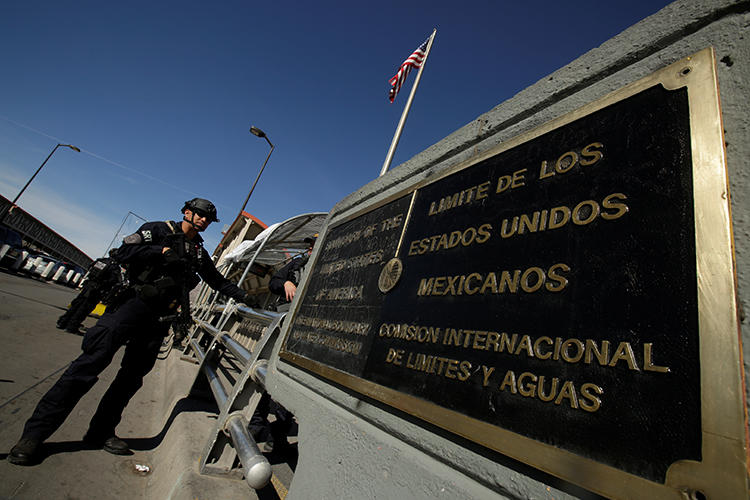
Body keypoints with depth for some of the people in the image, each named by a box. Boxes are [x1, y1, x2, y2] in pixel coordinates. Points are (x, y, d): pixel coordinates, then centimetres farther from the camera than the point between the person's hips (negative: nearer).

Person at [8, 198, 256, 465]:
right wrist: (162, 251, -14)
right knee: (94, 359, -13)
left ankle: (101, 432, 18)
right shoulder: (159, 230, 5)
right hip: (134, 303, -5)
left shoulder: (199, 253, 18)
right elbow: (124, 252, -6)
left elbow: (218, 281, 24)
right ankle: (35, 431, -1)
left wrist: (244, 296, 17)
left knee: (133, 376, 6)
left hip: (159, 318, 5)